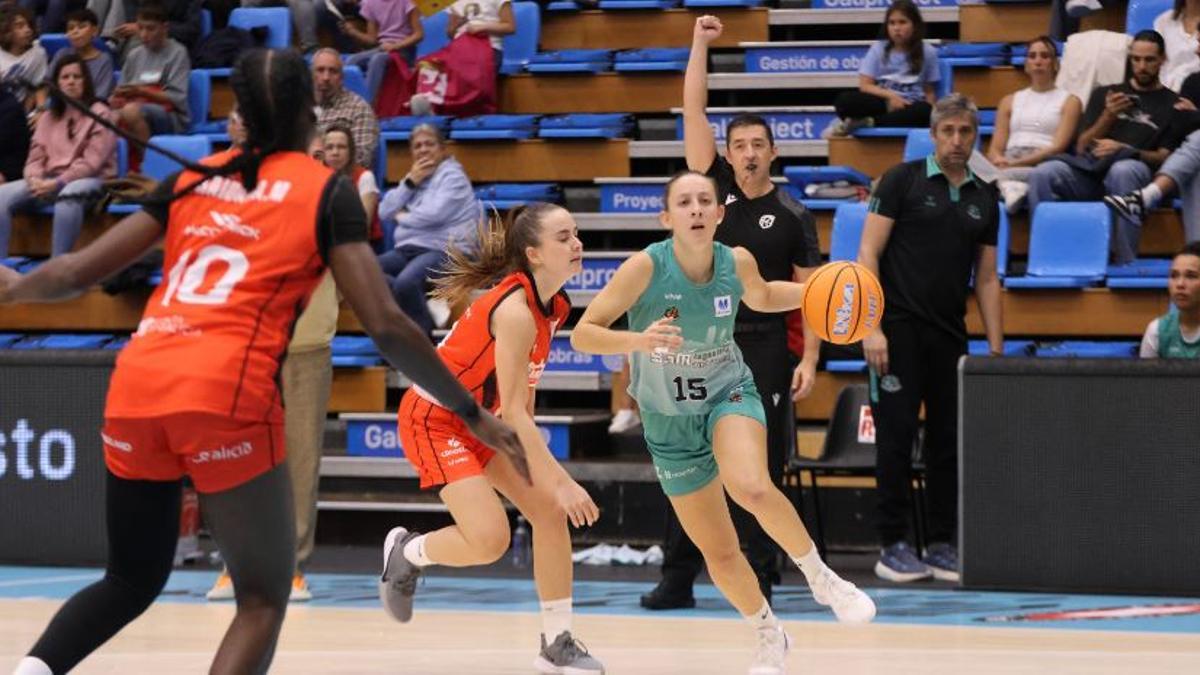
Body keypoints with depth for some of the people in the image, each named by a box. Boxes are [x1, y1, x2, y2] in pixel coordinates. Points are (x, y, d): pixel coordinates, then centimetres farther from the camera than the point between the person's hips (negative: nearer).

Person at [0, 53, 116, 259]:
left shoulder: (99, 114, 1)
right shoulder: (49, 117, 19)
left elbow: (91, 162, -8)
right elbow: (36, 157, 12)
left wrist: (58, 183, -18)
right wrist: (35, 179, -12)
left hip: (90, 180, -5)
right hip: (50, 180, 5)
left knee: (68, 196, -42)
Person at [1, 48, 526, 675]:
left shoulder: (193, 178, 21)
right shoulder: (326, 191, 9)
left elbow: (77, 272, 22)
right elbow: (385, 325, 1)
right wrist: (472, 414, 9)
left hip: (136, 385, 5)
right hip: (226, 393, -5)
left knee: (131, 581, 23)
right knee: (263, 599, 9)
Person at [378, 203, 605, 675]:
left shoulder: (552, 305, 0)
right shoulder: (516, 311, -28)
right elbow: (513, 412, -29)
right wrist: (560, 480, -31)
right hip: (432, 420, -9)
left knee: (550, 512, 1)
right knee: (489, 539, -19)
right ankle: (407, 553, 12)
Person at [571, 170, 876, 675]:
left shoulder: (737, 263, -12)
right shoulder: (646, 266, -21)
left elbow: (762, 297, 14)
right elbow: (583, 334, -22)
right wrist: (640, 340, -39)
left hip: (729, 394, 0)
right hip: (669, 420, 0)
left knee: (752, 488, -34)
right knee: (719, 554, 6)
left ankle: (820, 576, -10)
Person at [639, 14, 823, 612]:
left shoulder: (792, 216, 0)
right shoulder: (714, 184, 7)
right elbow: (693, 113, 2)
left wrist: (810, 360, -9)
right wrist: (700, 43, -3)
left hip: (762, 350, -3)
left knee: (759, 469, -1)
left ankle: (759, 579, 5)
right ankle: (677, 579, 7)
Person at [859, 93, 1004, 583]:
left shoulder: (984, 199, 12)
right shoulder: (903, 181, -2)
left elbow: (987, 277, 15)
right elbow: (869, 253, -5)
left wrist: (996, 349, 8)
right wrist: (872, 328, -14)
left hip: (950, 335, 5)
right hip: (899, 327, -5)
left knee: (948, 441, 5)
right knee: (897, 437, -4)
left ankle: (942, 546, 12)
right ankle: (893, 545, 1)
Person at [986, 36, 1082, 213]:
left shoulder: (1069, 102, 15)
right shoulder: (1010, 101, 27)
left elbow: (1058, 147, 0)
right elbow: (995, 149, 17)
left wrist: (1015, 163, -15)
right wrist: (999, 160, -12)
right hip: (1008, 165, 3)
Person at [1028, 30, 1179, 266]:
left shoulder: (1172, 104, 15)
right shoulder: (1104, 94, 26)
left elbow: (1164, 157, 4)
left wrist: (1122, 149, -12)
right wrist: (1108, 116, 2)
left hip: (1135, 169, -3)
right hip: (1091, 171, 3)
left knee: (1122, 171, -41)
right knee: (1042, 174, -28)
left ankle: (1125, 262, -41)